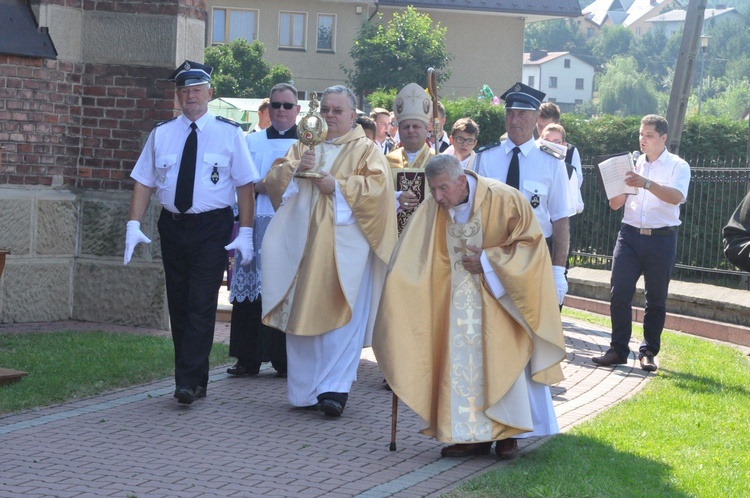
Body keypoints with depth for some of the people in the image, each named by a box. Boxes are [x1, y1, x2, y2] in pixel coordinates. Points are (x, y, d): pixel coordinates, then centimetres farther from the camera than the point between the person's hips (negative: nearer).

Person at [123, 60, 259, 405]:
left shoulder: (229, 133, 0)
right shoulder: (161, 135, 8)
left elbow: (245, 185, -2)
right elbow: (144, 182, 6)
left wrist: (246, 232, -8)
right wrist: (134, 225, -5)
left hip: (212, 227, -4)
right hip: (173, 225, 4)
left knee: (201, 305, -11)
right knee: (178, 305, 7)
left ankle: (188, 383, -11)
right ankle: (193, 380, 17)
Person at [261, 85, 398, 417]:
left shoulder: (366, 150, 8)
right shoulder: (303, 146, 20)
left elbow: (378, 185, -8)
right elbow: (272, 180, 10)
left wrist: (340, 186, -15)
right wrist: (295, 168, -8)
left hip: (344, 246, -4)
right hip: (303, 243, 4)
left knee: (340, 315, -10)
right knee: (302, 315, 3)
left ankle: (334, 388, -11)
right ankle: (305, 390, 11)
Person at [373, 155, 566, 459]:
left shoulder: (503, 199, -17)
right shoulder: (432, 209, -8)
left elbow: (531, 242, -10)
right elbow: (411, 262, -5)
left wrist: (487, 260, -17)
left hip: (499, 294, -3)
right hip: (459, 299, 3)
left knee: (503, 359, -3)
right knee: (462, 362, -2)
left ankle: (506, 432, 10)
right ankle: (472, 435, 5)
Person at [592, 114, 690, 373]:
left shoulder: (678, 166, 1)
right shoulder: (633, 164, 12)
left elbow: (677, 197, -20)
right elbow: (615, 205, 12)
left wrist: (646, 183, -33)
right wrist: (620, 185, -10)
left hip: (662, 238, -3)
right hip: (630, 235, 3)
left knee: (656, 299, 3)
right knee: (619, 293, -5)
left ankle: (648, 352, 12)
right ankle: (618, 349, 1)